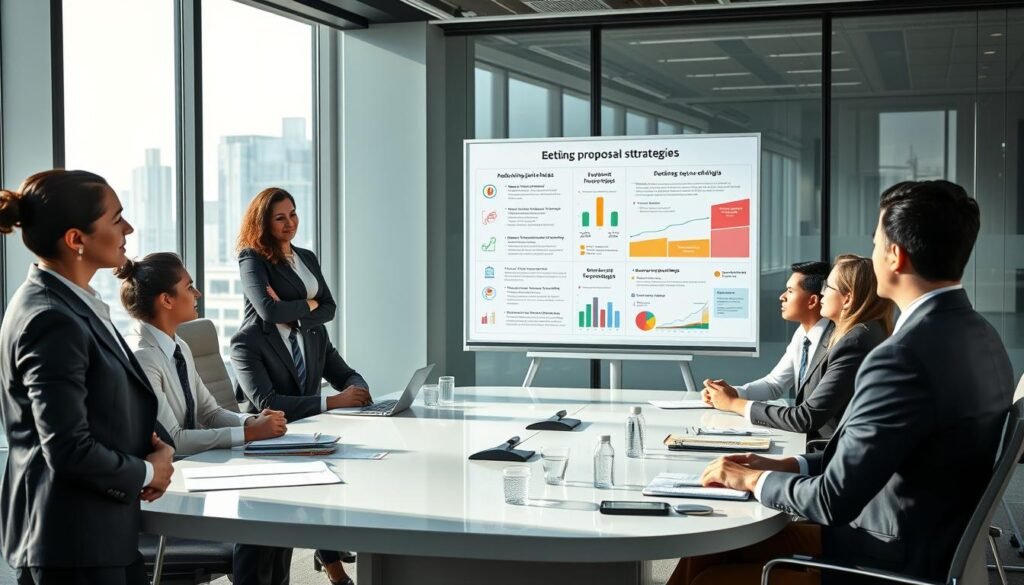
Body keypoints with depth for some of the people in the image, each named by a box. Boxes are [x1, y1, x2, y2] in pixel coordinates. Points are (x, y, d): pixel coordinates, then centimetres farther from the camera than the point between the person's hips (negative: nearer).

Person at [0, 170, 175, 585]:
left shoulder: (72, 303, 8)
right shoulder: (52, 321, -22)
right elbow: (70, 451, -25)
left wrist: (155, 448, 1)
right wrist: (148, 473, -9)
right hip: (71, 544, -9)